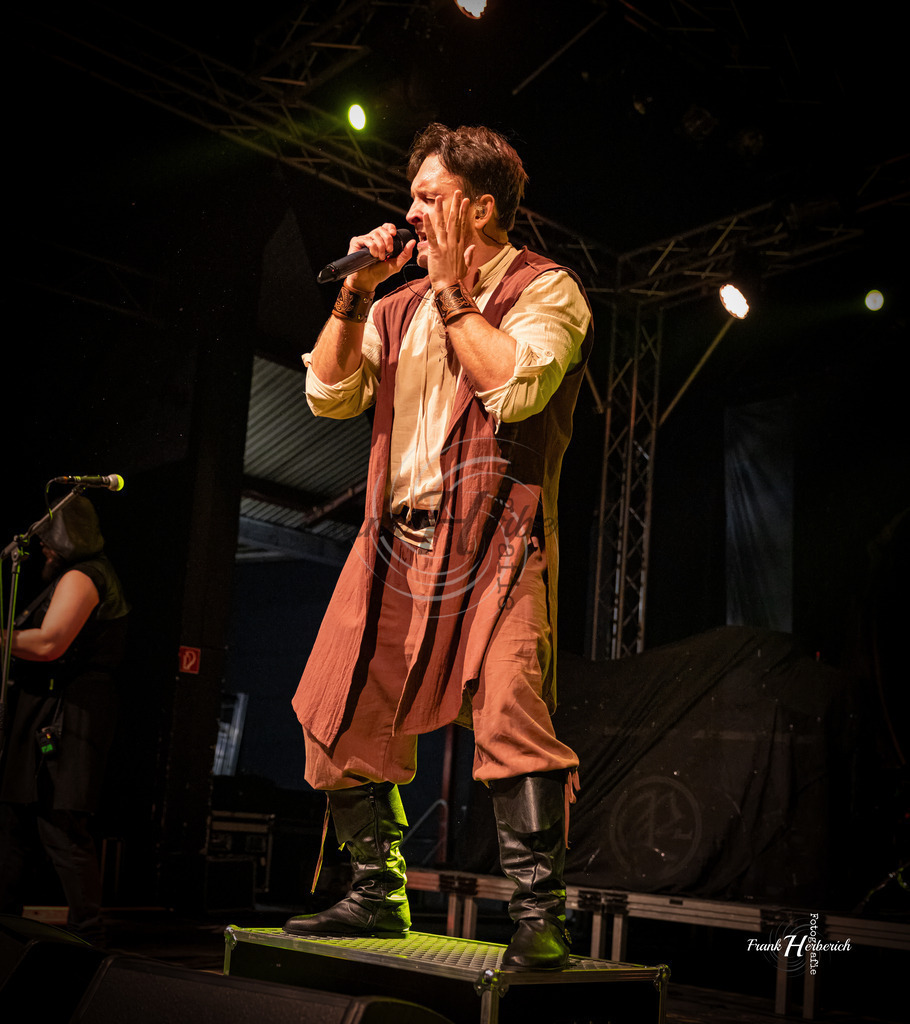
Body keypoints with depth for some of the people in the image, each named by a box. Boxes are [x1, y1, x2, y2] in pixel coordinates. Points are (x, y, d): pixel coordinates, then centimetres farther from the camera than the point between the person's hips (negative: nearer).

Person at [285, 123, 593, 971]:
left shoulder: (545, 290, 1)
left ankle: (538, 919, -11)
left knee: (510, 716, -19)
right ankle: (376, 896, 21)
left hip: (495, 539, -6)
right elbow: (329, 393, 13)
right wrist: (356, 293, 4)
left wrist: (451, 292, -8)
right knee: (342, 719, 6)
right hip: (397, 538, 6)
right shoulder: (402, 307, 20)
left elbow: (515, 386, -17)